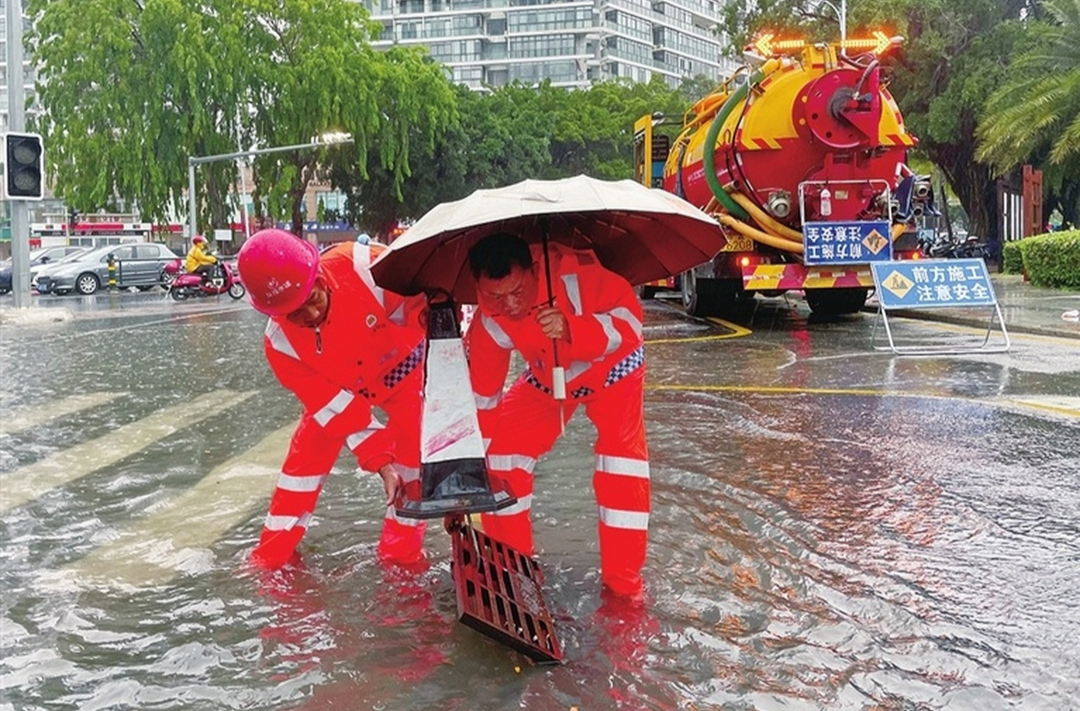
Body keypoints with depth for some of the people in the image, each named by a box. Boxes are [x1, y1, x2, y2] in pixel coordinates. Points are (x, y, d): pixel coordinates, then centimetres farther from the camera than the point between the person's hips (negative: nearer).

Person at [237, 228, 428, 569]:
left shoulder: (365, 267, -38)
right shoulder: (281, 344, -27)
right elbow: (337, 407, -23)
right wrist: (380, 462, -29)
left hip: (401, 361, -1)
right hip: (337, 385, 2)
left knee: (412, 447, -14)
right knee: (308, 453, -3)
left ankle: (402, 554, 1)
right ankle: (271, 555, 13)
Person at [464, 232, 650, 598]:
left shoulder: (576, 272, -40)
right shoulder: (488, 323, -26)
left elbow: (629, 318, -34)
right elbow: (480, 397, -15)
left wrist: (571, 330, -51)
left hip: (610, 366, -3)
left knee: (623, 452, -20)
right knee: (501, 452, -7)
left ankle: (623, 584, -8)